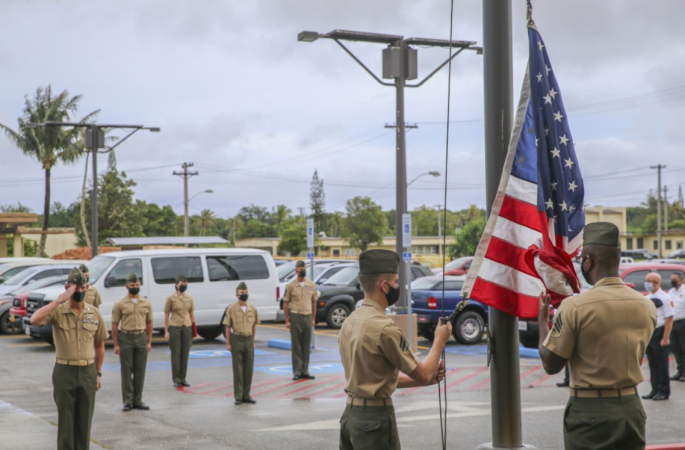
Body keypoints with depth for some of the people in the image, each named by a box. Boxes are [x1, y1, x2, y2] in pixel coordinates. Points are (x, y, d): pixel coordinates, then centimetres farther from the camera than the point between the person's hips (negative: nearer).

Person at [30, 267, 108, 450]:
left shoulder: (94, 313, 3)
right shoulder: (57, 311, -7)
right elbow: (35, 320, -28)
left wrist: (98, 373, 9)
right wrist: (60, 299, -27)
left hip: (88, 372, 3)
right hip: (64, 372, -3)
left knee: (85, 420, 8)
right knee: (65, 420, 2)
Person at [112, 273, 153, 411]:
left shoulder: (146, 303, 8)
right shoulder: (120, 304, -1)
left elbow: (149, 323, 11)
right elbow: (114, 325, -1)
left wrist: (149, 342, 4)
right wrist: (116, 344, -7)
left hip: (141, 338, 3)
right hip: (126, 338, -3)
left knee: (140, 370, 6)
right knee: (126, 370, 0)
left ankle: (138, 400, 14)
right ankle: (128, 401, 6)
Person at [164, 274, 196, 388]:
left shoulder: (189, 298, 9)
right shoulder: (171, 298, -2)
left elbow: (192, 314, 13)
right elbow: (166, 315, -1)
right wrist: (166, 331, -6)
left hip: (187, 327, 4)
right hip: (174, 327, -4)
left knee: (185, 354, 5)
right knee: (176, 354, 0)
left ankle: (183, 379, 12)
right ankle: (176, 379, 6)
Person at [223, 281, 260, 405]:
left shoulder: (253, 309, 6)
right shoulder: (231, 309, -3)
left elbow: (254, 326, 13)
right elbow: (228, 327, 0)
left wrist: (252, 341, 10)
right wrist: (228, 343, -4)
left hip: (249, 340, 3)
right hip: (237, 340, -3)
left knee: (249, 368, 6)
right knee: (238, 369, 0)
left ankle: (246, 395, 14)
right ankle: (238, 396, 5)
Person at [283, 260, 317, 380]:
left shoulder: (311, 285, 8)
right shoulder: (290, 285, -2)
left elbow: (314, 302, 13)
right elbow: (286, 303, -1)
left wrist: (313, 319, 9)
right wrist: (287, 321, -6)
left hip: (308, 317, 3)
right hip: (295, 317, -3)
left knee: (306, 346, 6)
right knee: (296, 346, 0)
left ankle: (305, 371, 13)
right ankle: (297, 371, 4)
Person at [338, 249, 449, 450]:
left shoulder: (350, 322, 8)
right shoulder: (384, 327, -19)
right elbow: (422, 374, -11)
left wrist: (427, 378, 11)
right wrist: (440, 340, 4)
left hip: (350, 413, 8)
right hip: (375, 418, -8)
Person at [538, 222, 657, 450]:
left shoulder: (575, 307, -16)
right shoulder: (647, 306, 0)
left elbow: (551, 364, -10)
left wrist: (543, 323, 6)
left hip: (590, 412, -5)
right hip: (632, 408, 5)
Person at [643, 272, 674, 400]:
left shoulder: (664, 298, -11)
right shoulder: (647, 298, 12)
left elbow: (669, 319, -15)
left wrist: (665, 338, -19)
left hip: (659, 334, -7)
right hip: (648, 334, 7)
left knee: (662, 365, -1)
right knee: (652, 365, 11)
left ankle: (664, 391, 6)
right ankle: (655, 390, 17)